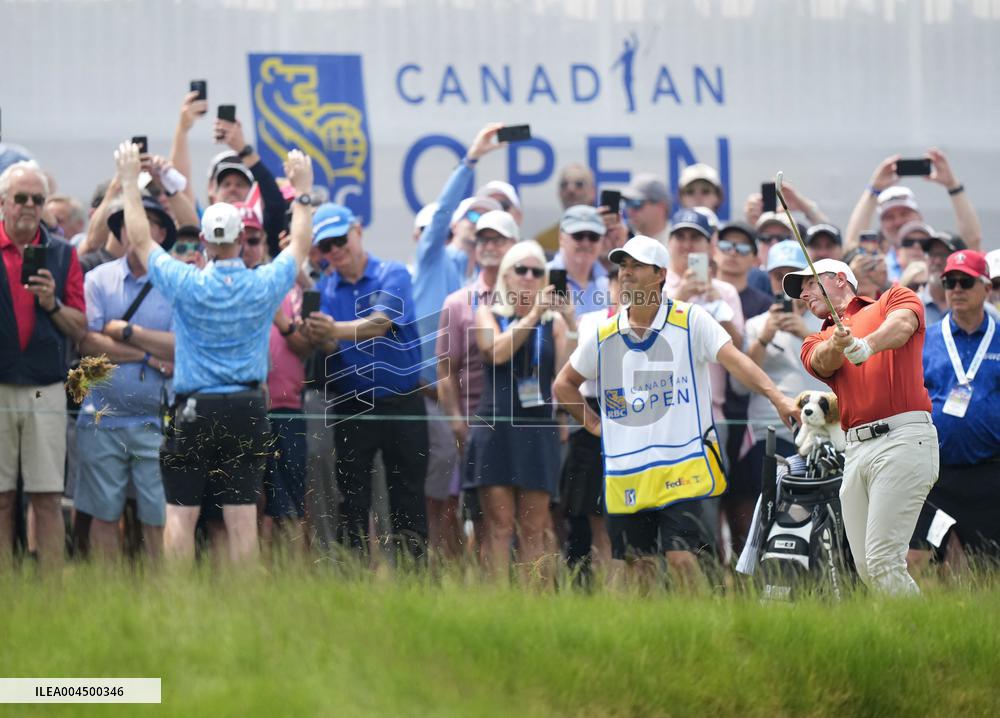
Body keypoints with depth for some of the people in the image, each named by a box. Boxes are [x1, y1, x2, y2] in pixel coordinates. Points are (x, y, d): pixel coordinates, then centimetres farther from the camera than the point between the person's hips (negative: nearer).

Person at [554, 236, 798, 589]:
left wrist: (777, 397, -27)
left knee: (681, 557, -13)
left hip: (681, 465, -4)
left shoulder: (690, 320, -2)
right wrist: (595, 424, 10)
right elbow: (564, 385, 23)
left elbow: (734, 359, -14)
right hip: (625, 473, 4)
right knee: (638, 564, 7)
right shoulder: (603, 335, 8)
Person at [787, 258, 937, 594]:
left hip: (903, 438, -6)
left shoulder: (894, 300, 13)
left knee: (882, 562, -17)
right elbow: (824, 362, 0)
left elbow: (901, 325, -11)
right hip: (856, 449, 6)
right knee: (867, 569, 3)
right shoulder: (817, 342, 24)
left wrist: (868, 344, -33)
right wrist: (838, 344, -25)